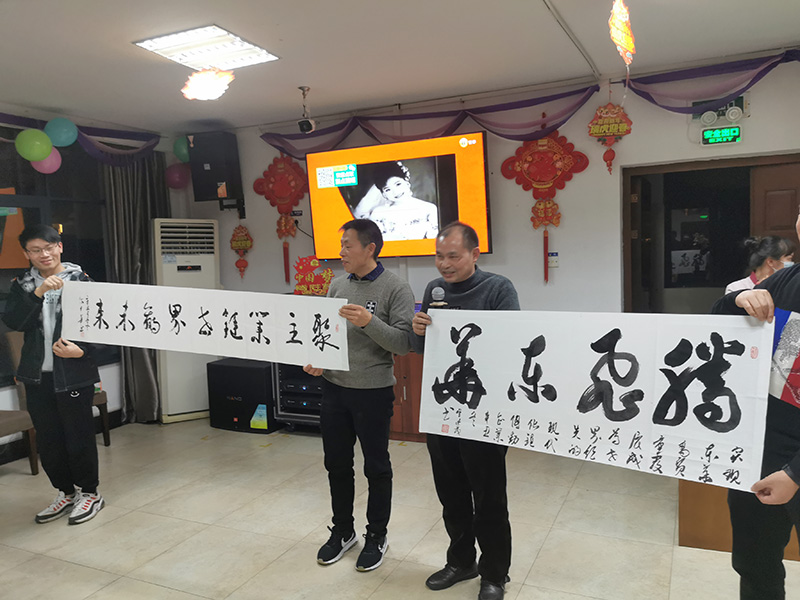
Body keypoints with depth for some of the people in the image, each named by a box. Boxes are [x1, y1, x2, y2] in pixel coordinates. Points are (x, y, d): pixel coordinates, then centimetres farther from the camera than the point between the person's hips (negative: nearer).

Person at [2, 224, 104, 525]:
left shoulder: (80, 280, -5)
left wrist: (80, 350, -23)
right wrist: (38, 293, -20)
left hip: (74, 373, -4)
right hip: (37, 375, 5)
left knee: (78, 435, 3)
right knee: (47, 438, 13)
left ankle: (89, 492, 22)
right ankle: (65, 492, 31)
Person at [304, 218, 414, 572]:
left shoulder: (395, 289, -11)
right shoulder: (338, 285, 7)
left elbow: (404, 343, -17)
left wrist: (370, 322, -29)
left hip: (373, 391, -5)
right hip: (334, 387, 6)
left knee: (376, 467, 10)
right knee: (337, 464, 16)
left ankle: (377, 536, 29)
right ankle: (342, 531, 36)